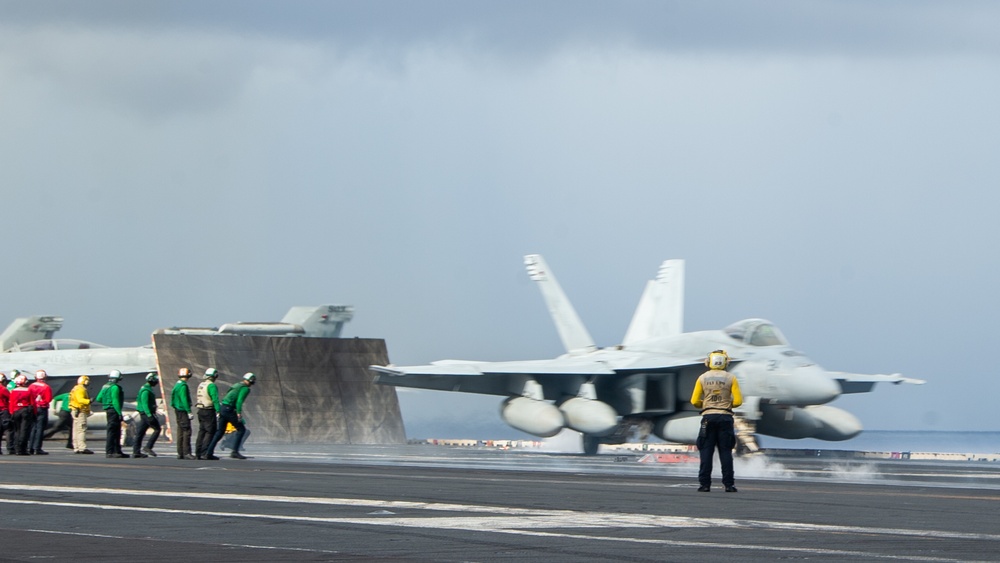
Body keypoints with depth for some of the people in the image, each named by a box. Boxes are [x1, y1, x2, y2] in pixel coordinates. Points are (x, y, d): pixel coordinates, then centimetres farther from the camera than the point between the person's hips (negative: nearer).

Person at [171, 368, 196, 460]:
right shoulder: (183, 386, -15)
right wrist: (189, 411, -21)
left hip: (178, 411, 10)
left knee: (180, 431, 12)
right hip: (183, 411, -10)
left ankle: (180, 453, 15)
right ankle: (186, 453, -17)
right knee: (187, 431, -12)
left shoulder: (177, 385, 15)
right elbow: (184, 400, -21)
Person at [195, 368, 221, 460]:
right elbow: (215, 400, -21)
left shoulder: (200, 385, 13)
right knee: (210, 432, -6)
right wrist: (218, 412, -24)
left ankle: (198, 452, 12)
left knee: (202, 431, 13)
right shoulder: (212, 386, -13)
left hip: (200, 410, 8)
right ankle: (205, 453, -13)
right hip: (209, 411, -8)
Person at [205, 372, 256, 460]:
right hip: (229, 409, -9)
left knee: (220, 431, 13)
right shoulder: (245, 389, -6)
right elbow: (239, 400, -19)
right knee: (241, 429, -1)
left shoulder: (237, 385, 21)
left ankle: (209, 453, 11)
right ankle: (235, 451, -8)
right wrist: (239, 413, -25)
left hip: (222, 408, 9)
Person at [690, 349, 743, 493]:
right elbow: (738, 400, -4)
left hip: (708, 417, 0)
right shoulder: (731, 378, -1)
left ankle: (705, 484, -3)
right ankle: (729, 484, 0)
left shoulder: (703, 378, 2)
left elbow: (695, 401, 1)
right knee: (725, 451, 3)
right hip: (725, 417, 0)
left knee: (706, 451, 2)